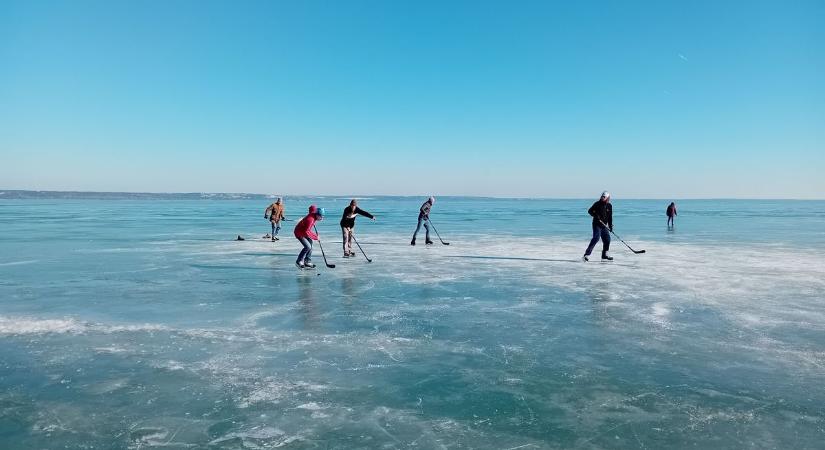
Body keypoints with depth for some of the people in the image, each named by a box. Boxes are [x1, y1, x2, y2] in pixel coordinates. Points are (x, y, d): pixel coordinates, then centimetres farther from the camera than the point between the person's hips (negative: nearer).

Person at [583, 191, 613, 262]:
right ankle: (586, 254, -21)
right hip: (597, 224, -6)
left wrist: (610, 226, 9)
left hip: (604, 225, 6)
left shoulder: (609, 206, 9)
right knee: (596, 238, -19)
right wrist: (595, 215, -21)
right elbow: (590, 211, -5)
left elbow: (610, 217, 14)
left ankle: (604, 255, 20)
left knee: (607, 239, 5)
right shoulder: (597, 204, -6)